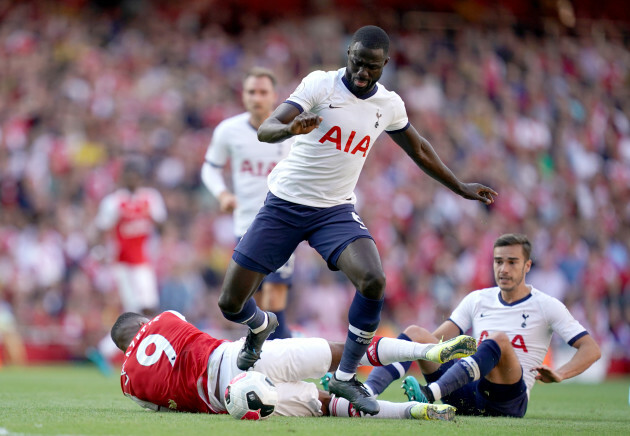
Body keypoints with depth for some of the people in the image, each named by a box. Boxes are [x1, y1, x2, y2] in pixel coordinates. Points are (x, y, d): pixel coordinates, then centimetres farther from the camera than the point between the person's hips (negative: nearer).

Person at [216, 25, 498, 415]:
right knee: (231, 303, -4)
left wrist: (460, 187, 26)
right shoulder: (321, 84, -11)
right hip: (284, 204, -2)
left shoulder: (389, 105, 1)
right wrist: (290, 128, -45)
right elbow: (265, 130, -22)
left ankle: (346, 376, -8)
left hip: (336, 210, 2)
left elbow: (419, 149, 21)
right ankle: (261, 326, 35)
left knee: (373, 281, -25)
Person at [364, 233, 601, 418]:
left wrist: (559, 375, -18)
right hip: (467, 395, 4)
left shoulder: (546, 306, 5)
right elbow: (438, 337, 10)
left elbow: (591, 349, 0)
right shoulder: (477, 300, 17)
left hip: (509, 401, -4)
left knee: (500, 340, -34)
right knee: (415, 333, -10)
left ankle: (430, 393, -53)